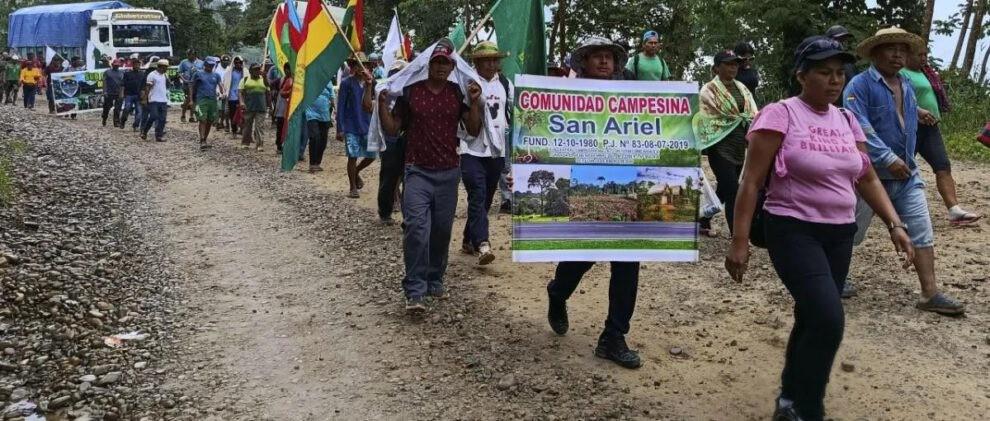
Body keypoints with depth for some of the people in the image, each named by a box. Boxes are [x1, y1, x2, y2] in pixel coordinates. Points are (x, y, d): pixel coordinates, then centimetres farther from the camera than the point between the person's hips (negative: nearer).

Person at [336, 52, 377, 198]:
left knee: (371, 156, 5)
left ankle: (356, 172, 34)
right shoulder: (346, 83, -3)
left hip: (367, 125, 4)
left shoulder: (369, 82, 6)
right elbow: (340, 107, -3)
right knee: (353, 157, -2)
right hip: (351, 127, -4)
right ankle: (353, 188, 13)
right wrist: (340, 129, -7)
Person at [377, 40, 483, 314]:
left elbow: (473, 130, 4)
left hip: (448, 172, 3)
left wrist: (475, 103, -8)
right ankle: (415, 292, -12)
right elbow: (391, 130, 4)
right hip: (418, 171, -2)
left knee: (442, 230, 9)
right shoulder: (410, 91, 1)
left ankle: (435, 281, 27)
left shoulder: (458, 93, 6)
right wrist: (383, 103, -10)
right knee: (416, 227, -15)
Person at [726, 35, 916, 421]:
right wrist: (739, 242, -17)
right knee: (828, 319, -18)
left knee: (813, 319, 13)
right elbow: (751, 182, -13)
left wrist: (894, 224, 4)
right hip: (793, 231, -7)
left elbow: (867, 179, 15)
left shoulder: (847, 120, 9)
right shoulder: (779, 115, -10)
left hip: (840, 235, 7)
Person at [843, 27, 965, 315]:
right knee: (851, 233, 7)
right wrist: (888, 159, -28)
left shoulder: (907, 86, 12)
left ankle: (930, 294, 3)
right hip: (870, 174, -6)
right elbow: (859, 128, -24)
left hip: (907, 175, 7)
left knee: (923, 234, 0)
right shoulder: (860, 85, -12)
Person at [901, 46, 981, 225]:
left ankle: (954, 210, -11)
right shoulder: (902, 74, -9)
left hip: (930, 127, 8)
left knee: (943, 167, -5)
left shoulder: (926, 73, 17)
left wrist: (936, 115, 18)